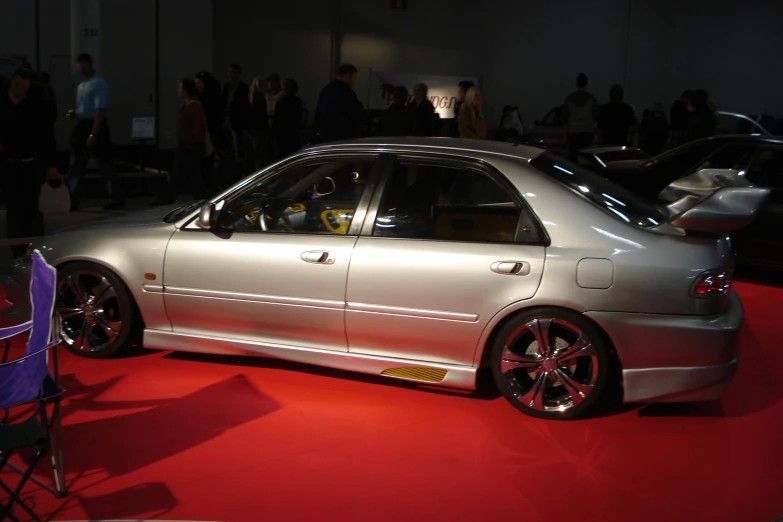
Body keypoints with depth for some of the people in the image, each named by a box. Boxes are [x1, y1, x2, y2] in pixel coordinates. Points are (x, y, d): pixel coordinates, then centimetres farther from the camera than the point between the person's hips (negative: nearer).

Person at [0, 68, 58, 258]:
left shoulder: (37, 102, -8)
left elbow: (48, 133, -5)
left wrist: (52, 164, -6)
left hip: (33, 163, -2)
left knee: (32, 208, -1)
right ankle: (18, 254, 9)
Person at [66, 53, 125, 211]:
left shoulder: (98, 83, -12)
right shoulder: (82, 85, 14)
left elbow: (101, 110, -18)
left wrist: (93, 134, -23)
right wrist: (74, 114, 3)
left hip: (96, 127, -9)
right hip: (82, 126, 9)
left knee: (105, 165, -2)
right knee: (77, 166, 9)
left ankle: (118, 199, 8)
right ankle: (72, 201, 13)